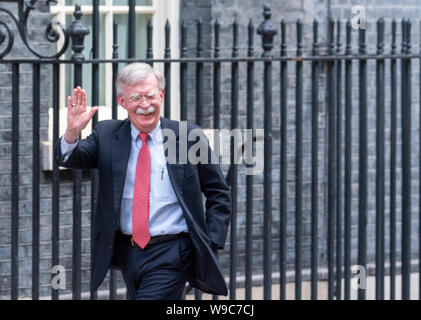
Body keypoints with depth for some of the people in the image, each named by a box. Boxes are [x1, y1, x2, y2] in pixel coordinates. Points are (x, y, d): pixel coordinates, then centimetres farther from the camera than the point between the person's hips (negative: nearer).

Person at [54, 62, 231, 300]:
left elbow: (219, 194, 5)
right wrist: (72, 133, -33)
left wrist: (211, 245, -4)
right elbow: (69, 159, -11)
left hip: (171, 255, -4)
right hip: (126, 251, 4)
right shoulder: (107, 135, 4)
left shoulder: (188, 137, -2)